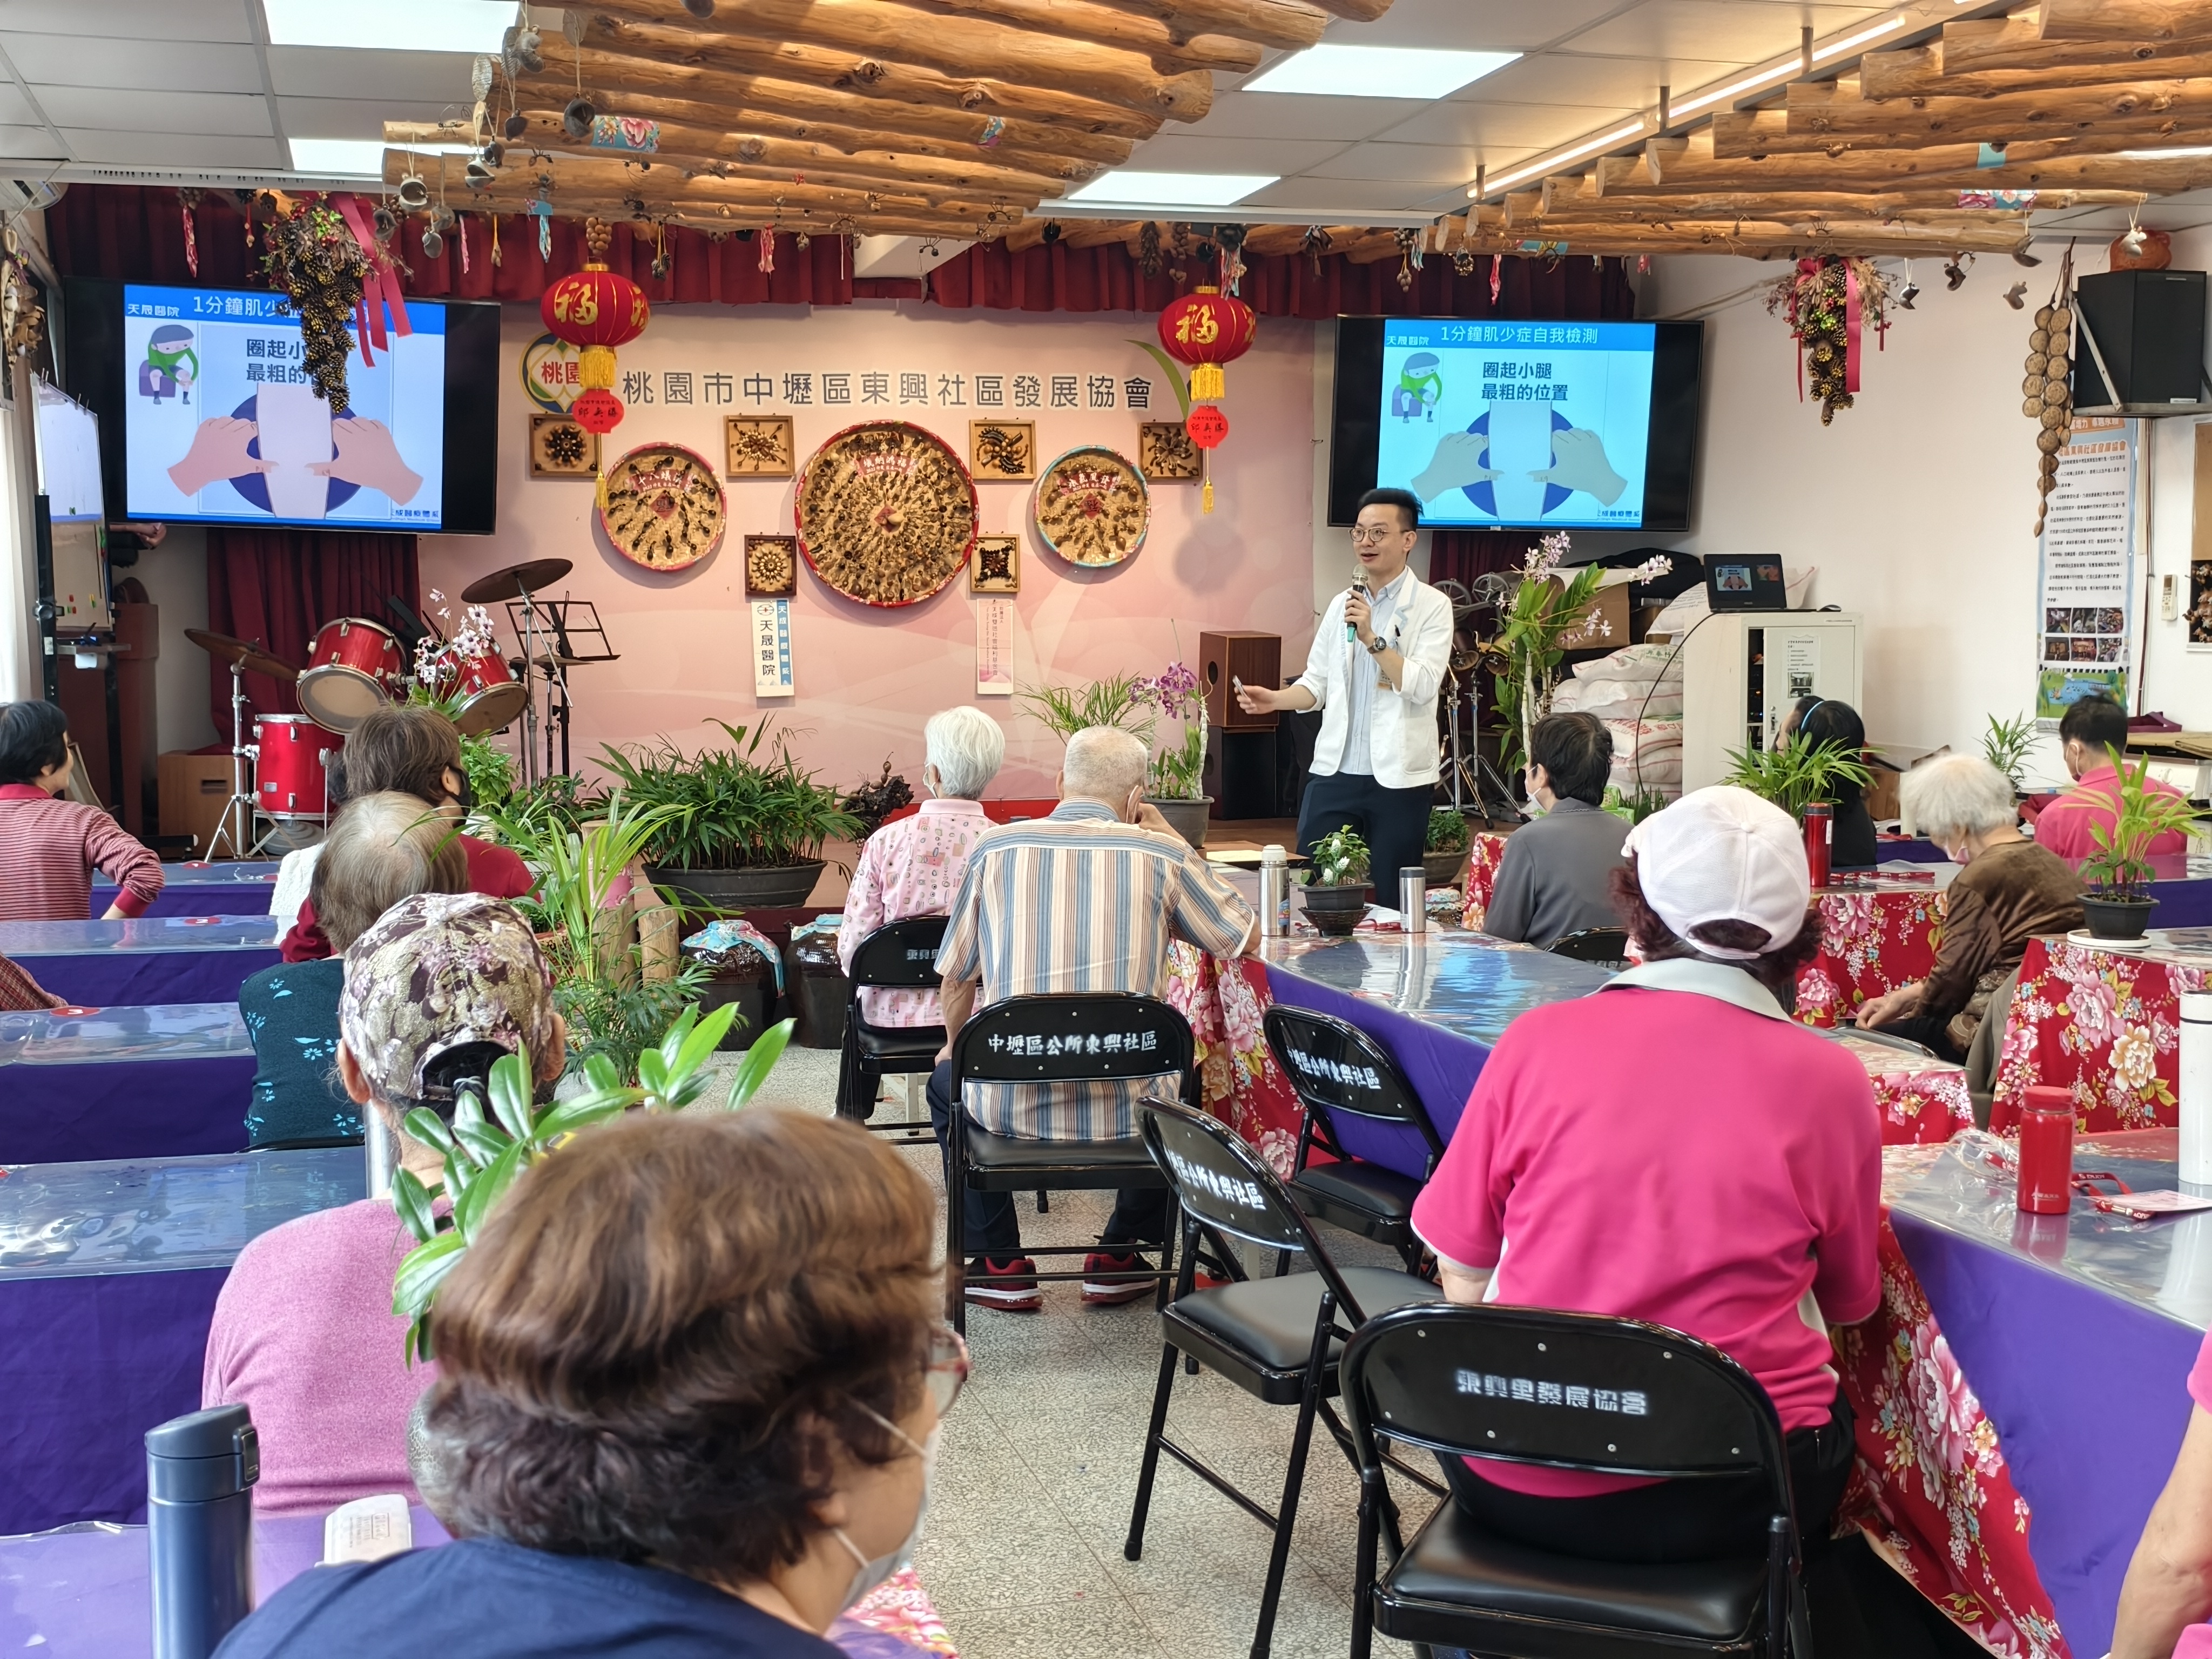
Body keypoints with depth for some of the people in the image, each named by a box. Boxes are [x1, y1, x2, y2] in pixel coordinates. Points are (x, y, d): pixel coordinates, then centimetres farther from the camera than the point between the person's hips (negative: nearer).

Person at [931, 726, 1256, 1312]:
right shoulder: (1160, 855, -2)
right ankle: (1119, 1257, 32)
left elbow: (955, 979, 10)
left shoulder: (995, 849, 2)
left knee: (946, 1083, 35)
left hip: (1011, 1107, 0)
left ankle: (1000, 1267, 31)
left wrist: (955, 1047, 31)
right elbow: (1246, 937, 11)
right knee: (1177, 1082, 36)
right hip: (1125, 1111, 0)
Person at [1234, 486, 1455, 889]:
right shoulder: (1342, 604, 12)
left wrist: (1371, 639, -22)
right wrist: (1275, 699, -5)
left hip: (1399, 777, -4)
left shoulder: (1432, 606, -4)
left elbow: (1423, 686, -15)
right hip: (1334, 771, 4)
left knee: (1390, 895, 4)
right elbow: (1318, 682, 13)